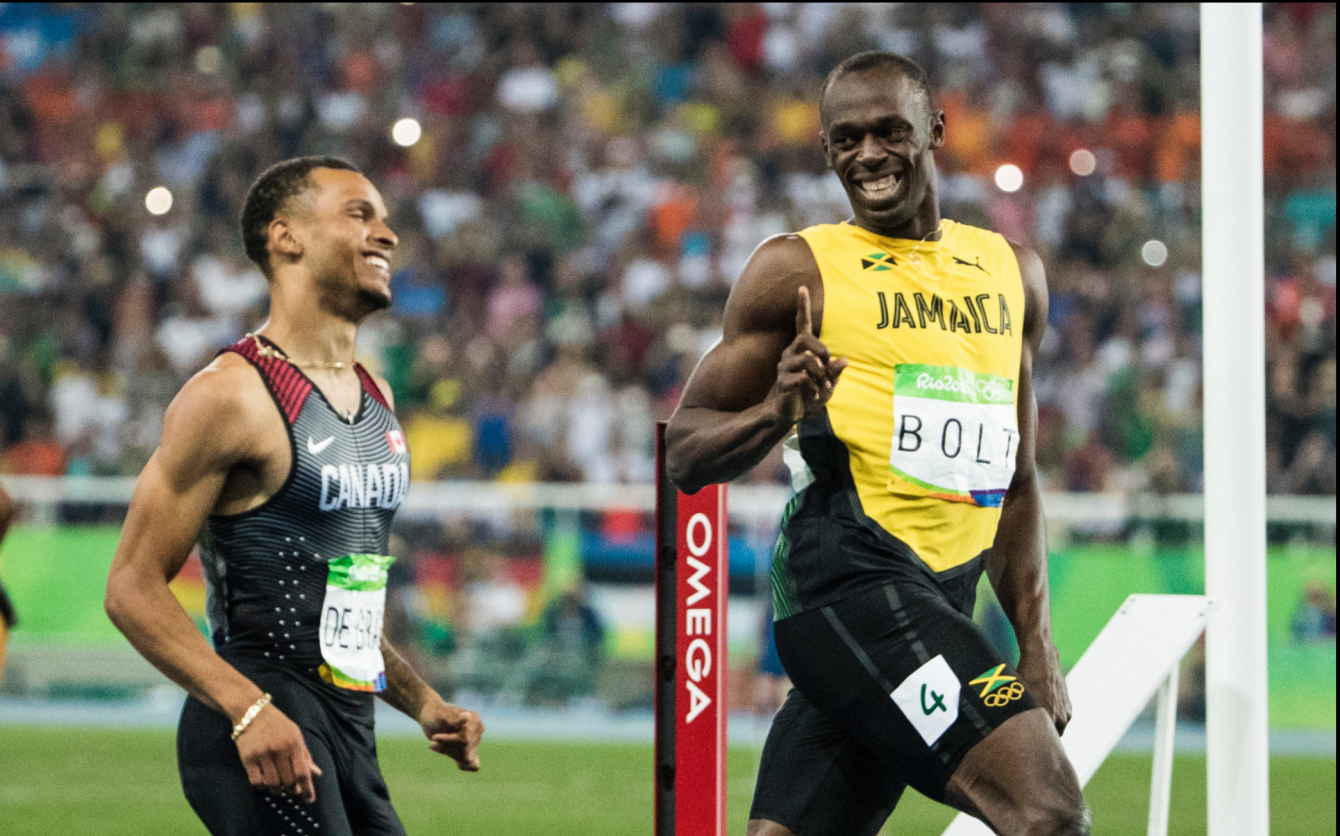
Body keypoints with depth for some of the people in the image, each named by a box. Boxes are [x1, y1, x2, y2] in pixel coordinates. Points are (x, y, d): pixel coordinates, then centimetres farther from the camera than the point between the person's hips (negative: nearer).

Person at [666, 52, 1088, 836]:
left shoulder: (1012, 273, 19)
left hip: (942, 607, 6)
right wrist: (778, 412, -18)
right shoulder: (798, 270, 1)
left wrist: (1035, 642, 19)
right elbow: (686, 453, 2)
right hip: (850, 576, -6)